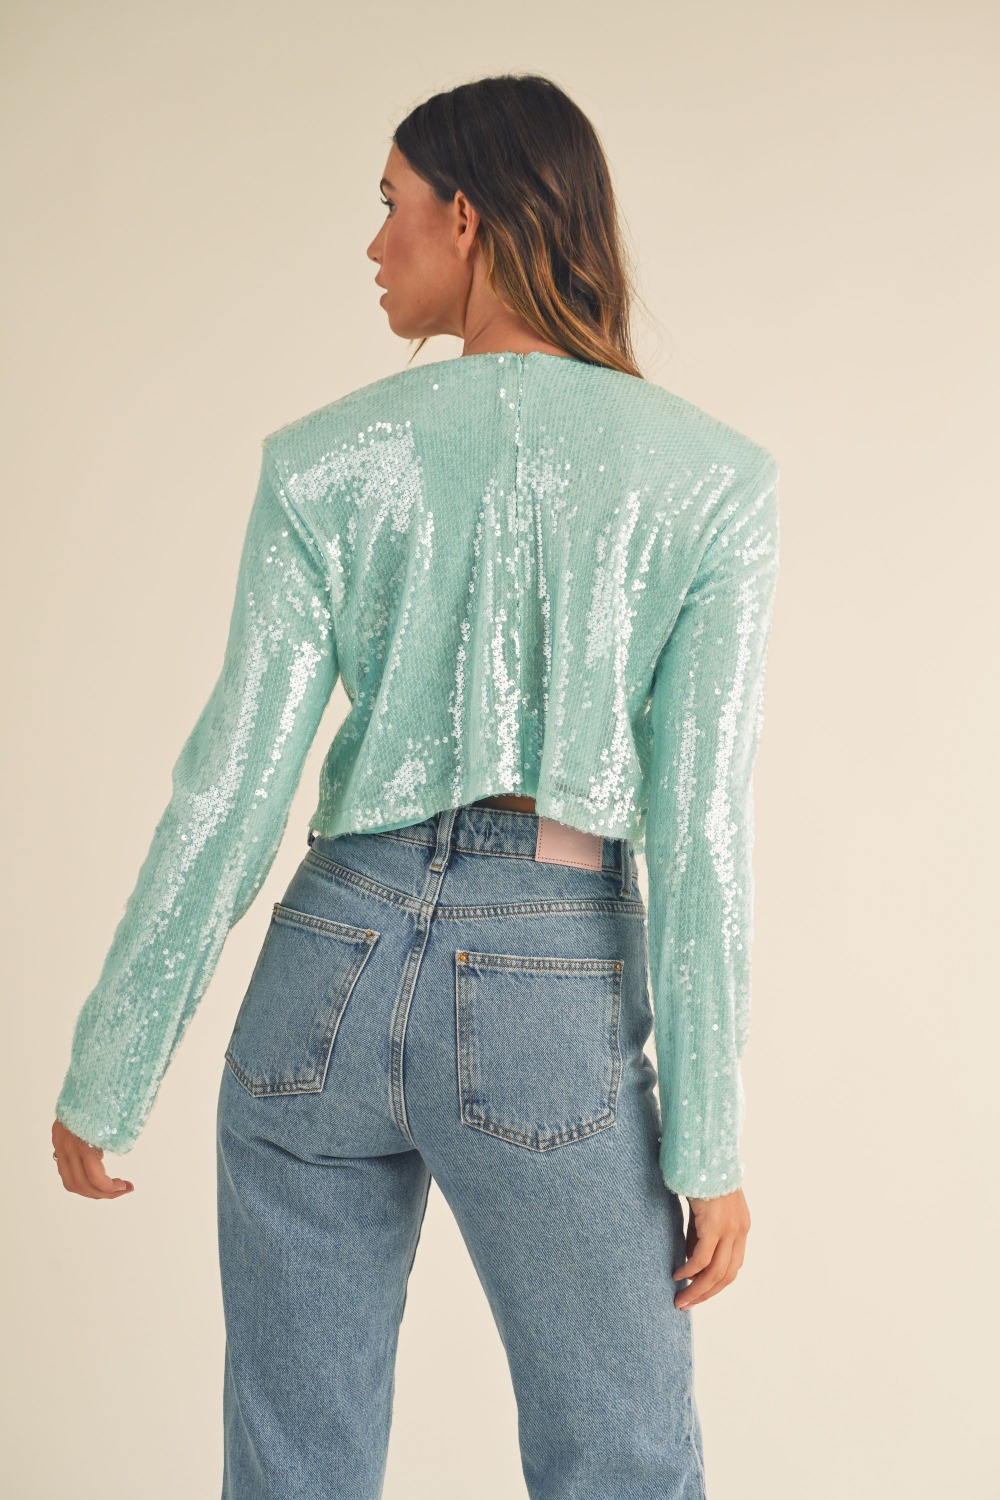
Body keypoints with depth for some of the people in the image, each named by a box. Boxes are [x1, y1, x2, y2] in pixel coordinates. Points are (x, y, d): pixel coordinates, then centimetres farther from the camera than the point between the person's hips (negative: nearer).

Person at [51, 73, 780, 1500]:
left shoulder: (330, 458, -1)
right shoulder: (714, 476, -3)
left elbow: (232, 791, -3)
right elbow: (699, 819, -9)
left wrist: (107, 1079, 6)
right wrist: (708, 1142, -3)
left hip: (331, 968, 2)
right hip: (550, 1003, -2)